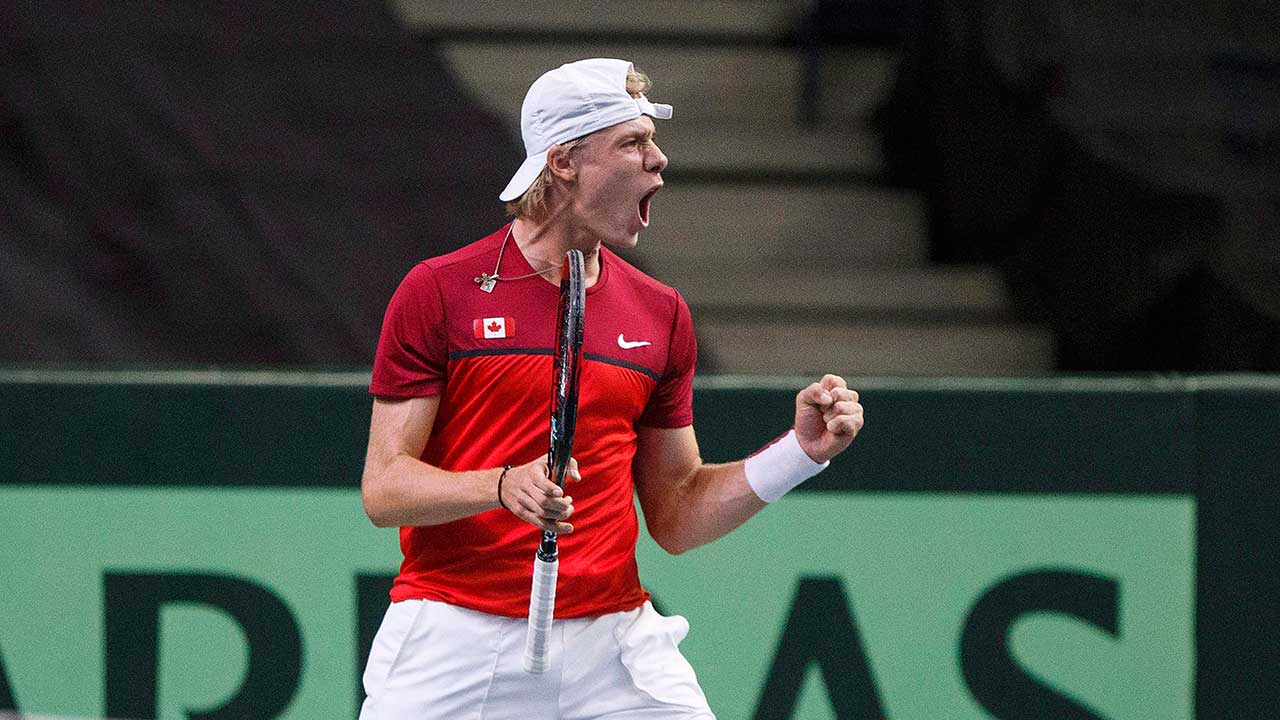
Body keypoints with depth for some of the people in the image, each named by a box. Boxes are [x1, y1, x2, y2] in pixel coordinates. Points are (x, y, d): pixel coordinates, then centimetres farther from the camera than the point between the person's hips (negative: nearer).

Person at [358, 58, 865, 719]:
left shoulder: (661, 314, 11)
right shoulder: (437, 292, -1)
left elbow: (675, 519, 14)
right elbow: (384, 489, -5)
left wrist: (802, 449, 2)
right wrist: (504, 487, -22)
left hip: (610, 637, 3)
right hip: (453, 636, -3)